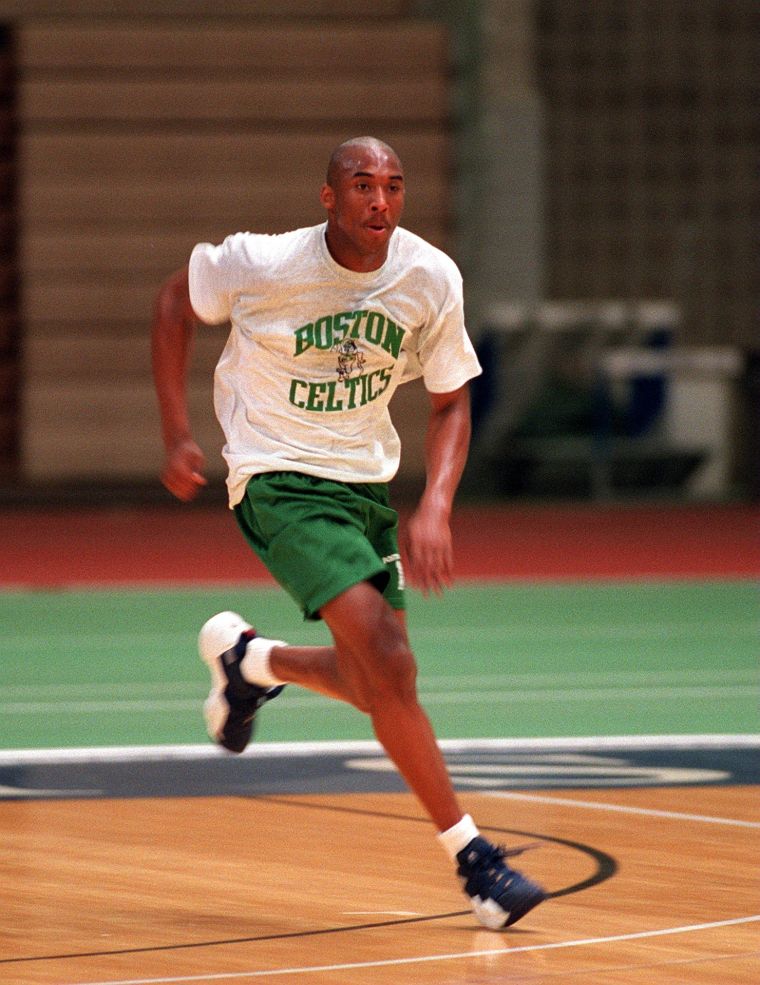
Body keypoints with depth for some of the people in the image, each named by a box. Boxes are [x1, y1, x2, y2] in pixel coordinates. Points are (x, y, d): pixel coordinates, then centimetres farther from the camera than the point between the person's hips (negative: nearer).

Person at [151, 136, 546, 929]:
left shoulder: (432, 278, -8)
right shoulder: (263, 265, -17)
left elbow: (450, 404, 2)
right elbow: (175, 303, 2)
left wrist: (435, 507, -13)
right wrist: (176, 435, 0)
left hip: (365, 481, 6)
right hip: (277, 478, -6)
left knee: (381, 686, 9)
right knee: (387, 661, -21)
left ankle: (248, 659, 38)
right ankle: (471, 855, -16)